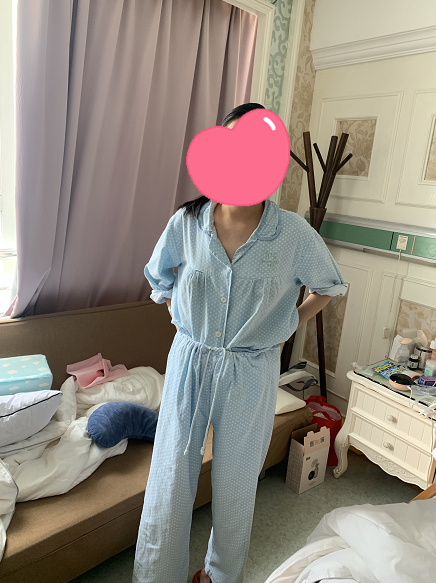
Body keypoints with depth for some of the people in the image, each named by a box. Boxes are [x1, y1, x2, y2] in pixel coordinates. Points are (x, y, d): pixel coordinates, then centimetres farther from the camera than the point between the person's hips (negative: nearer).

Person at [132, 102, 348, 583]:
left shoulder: (294, 233, -13)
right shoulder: (186, 223, -8)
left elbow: (330, 285, 6)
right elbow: (159, 279, 12)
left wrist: (291, 324, 2)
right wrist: (184, 320, 7)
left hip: (252, 371, -1)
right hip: (190, 362, 1)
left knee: (235, 479, 18)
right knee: (171, 475, 12)